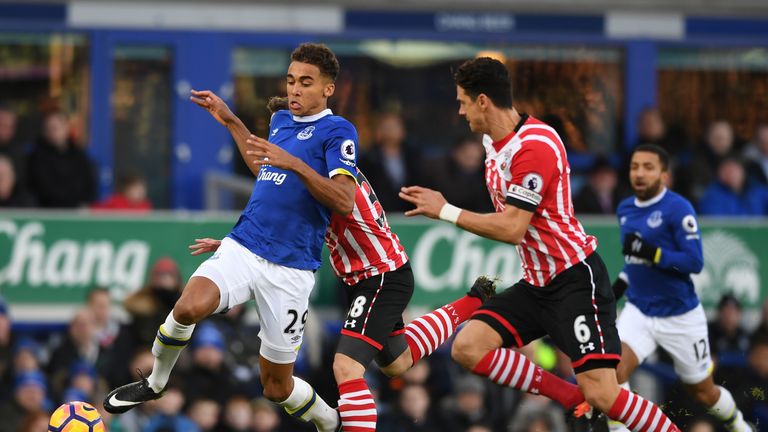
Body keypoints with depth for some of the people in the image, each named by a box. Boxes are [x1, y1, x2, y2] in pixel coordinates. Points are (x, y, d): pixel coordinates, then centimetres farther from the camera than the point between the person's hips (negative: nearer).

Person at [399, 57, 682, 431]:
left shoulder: (534, 146, -21)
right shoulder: (494, 143, 8)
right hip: (536, 283, 9)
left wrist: (445, 211, -16)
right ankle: (576, 401, 2)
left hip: (576, 280, -9)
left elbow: (512, 229, -23)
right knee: (467, 347, -6)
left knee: (601, 393, -18)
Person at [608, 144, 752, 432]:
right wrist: (621, 283, 9)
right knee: (614, 370, -23)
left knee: (704, 393, 13)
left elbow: (694, 262, -21)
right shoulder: (625, 210, 5)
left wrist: (651, 253, -31)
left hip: (680, 317, -4)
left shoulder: (678, 209, -16)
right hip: (638, 311, 4)